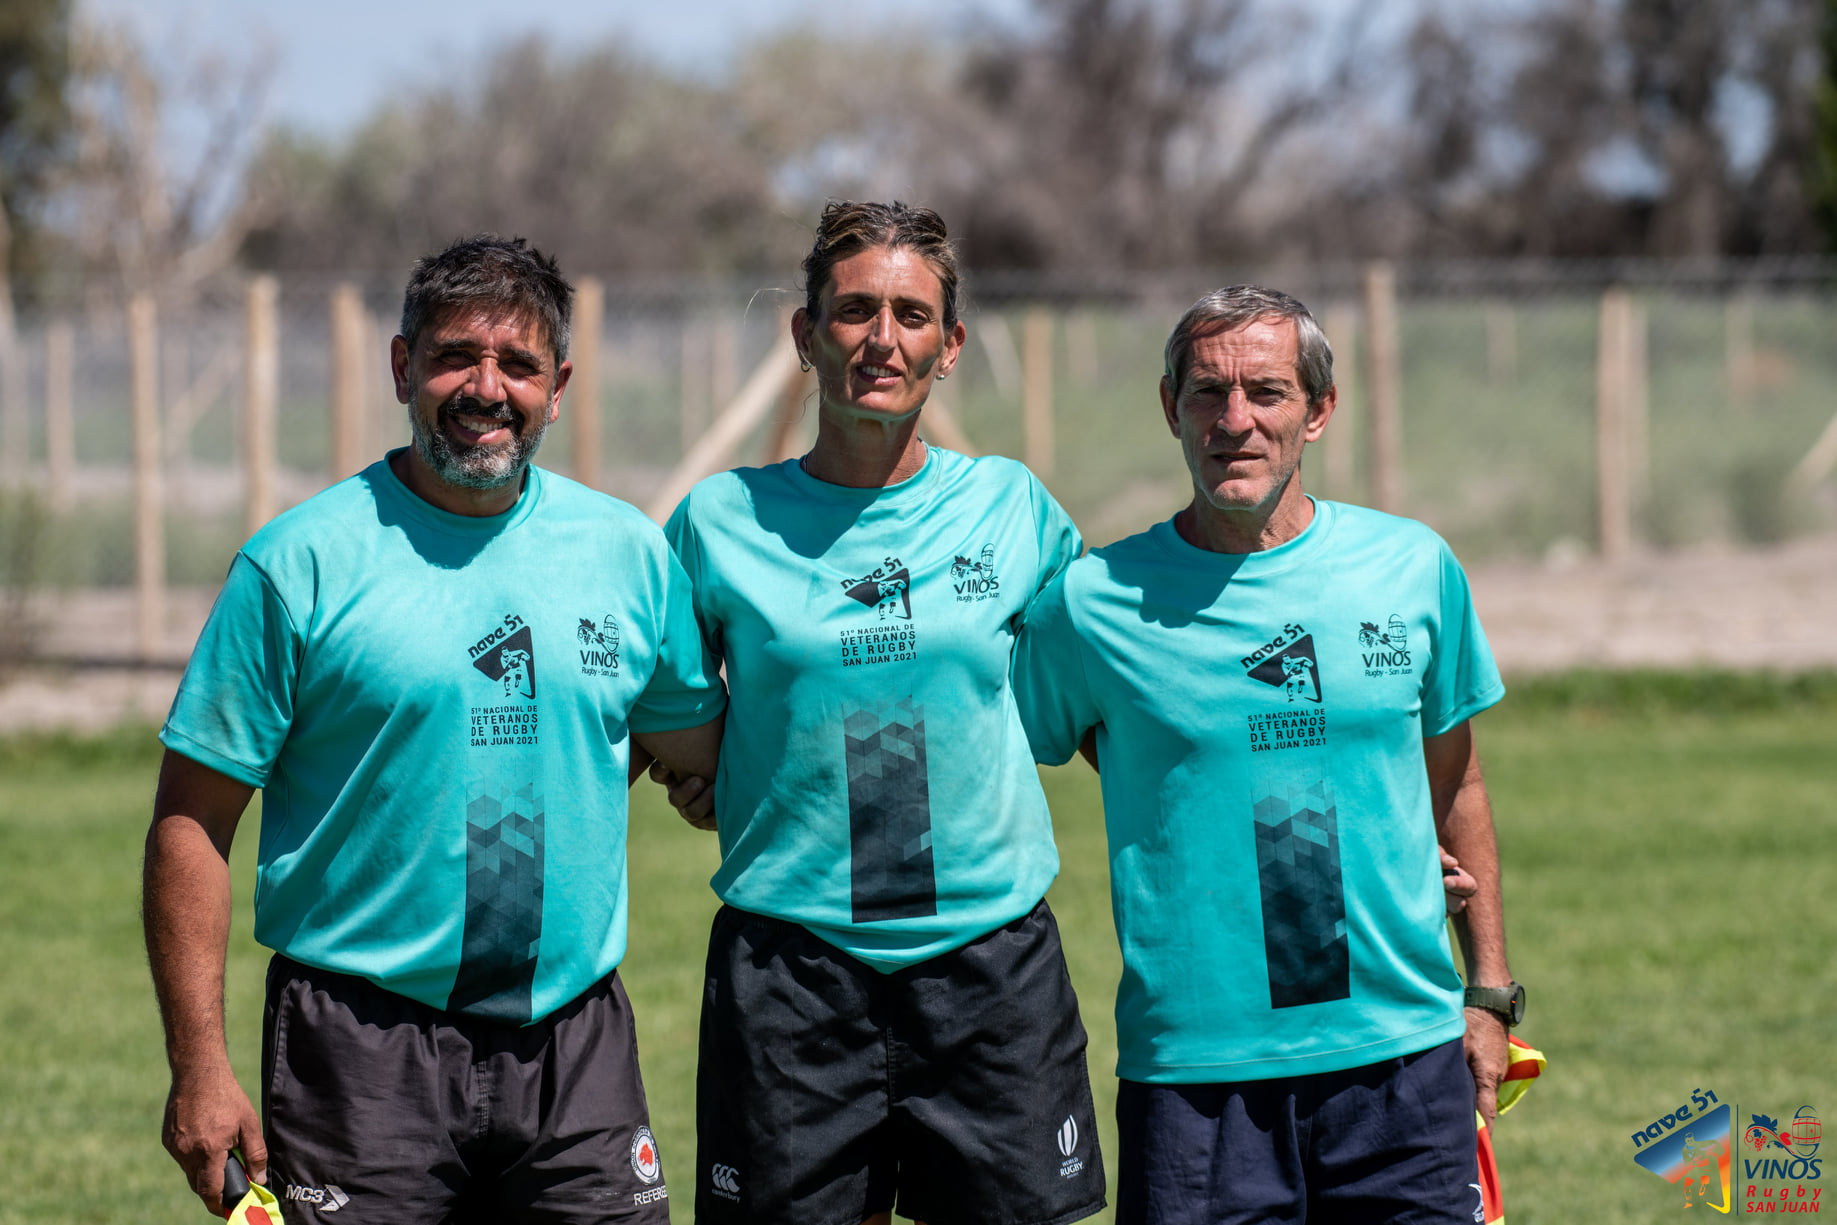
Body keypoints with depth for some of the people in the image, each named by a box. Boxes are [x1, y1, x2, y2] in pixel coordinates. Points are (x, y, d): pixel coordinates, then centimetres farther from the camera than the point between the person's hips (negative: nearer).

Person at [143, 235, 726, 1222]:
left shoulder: (631, 554, 7)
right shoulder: (300, 563, -5)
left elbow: (695, 742, 26)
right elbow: (191, 818, -6)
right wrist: (199, 1066, -10)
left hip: (575, 1039, 3)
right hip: (362, 1040, -3)